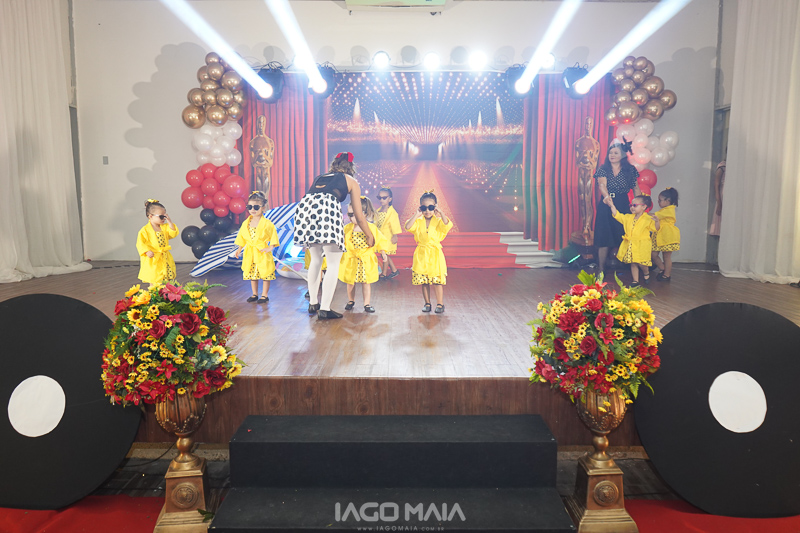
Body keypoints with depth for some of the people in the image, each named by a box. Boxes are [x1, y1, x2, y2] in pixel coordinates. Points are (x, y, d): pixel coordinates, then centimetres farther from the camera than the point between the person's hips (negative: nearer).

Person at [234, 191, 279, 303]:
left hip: (262, 253, -5)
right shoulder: (246, 223, 5)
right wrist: (239, 249, 11)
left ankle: (264, 295, 12)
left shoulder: (267, 223, -10)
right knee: (252, 274, 13)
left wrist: (270, 247, -15)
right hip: (250, 253, 5)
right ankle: (254, 294, 25)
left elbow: (273, 235, -7)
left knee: (265, 274, 1)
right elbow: (242, 237, 14)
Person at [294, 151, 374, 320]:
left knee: (316, 259, 21)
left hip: (304, 206, 5)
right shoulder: (351, 181, 24)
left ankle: (313, 303, 28)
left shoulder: (319, 177, 35)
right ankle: (324, 309, -4)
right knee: (334, 262, 3)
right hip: (327, 209, -5)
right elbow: (359, 215, 23)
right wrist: (370, 236, 34)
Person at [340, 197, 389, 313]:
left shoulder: (372, 228, -4)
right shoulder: (347, 228, -2)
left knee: (366, 282, 4)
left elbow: (380, 241, 5)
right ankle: (351, 301, 29)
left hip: (366, 260, -1)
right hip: (351, 259, 1)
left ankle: (367, 304, 13)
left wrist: (383, 254, 4)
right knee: (350, 282, 9)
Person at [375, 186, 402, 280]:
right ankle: (394, 270, 27)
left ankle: (383, 274, 12)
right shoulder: (378, 211, 8)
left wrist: (394, 236, -16)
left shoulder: (392, 212, -13)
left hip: (387, 237, -7)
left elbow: (395, 225, -14)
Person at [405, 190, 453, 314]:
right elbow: (408, 227, -15)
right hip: (421, 255, 2)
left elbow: (448, 225, -21)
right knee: (424, 281, 9)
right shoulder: (418, 221, 3)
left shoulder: (438, 221, -1)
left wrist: (440, 213, -19)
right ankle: (427, 303, 21)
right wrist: (417, 215, -15)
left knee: (437, 280, -3)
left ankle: (440, 304, 9)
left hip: (435, 254, -2)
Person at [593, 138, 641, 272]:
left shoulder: (629, 170, 6)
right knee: (604, 237, -5)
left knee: (619, 238, 1)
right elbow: (602, 185, -14)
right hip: (605, 206, -1)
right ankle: (601, 268, -1)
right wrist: (607, 197, -34)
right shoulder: (603, 169, 2)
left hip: (623, 207, 1)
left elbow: (636, 188, 8)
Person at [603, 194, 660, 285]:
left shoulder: (647, 219, -7)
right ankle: (635, 280, 18)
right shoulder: (628, 217, 9)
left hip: (642, 245, -5)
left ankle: (646, 273, 24)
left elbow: (655, 228, -12)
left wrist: (657, 221, -32)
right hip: (630, 245, 5)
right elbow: (617, 215, 10)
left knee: (640, 262, -8)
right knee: (633, 263, 9)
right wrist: (611, 205, 4)